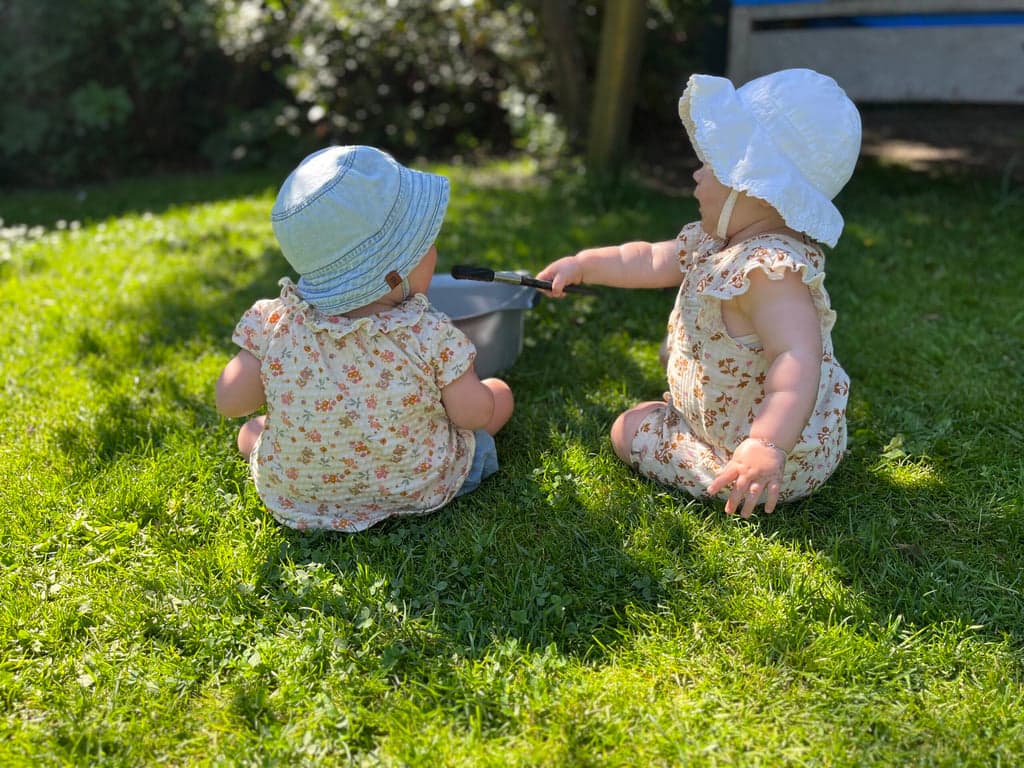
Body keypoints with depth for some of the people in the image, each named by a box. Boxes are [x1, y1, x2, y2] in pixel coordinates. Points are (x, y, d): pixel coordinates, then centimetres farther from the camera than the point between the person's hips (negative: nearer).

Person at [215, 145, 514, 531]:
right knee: (500, 393, 22)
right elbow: (475, 415, -15)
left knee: (252, 429, 32)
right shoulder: (432, 336, -27)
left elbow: (230, 401, -12)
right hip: (421, 494, -1)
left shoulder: (275, 323, -22)